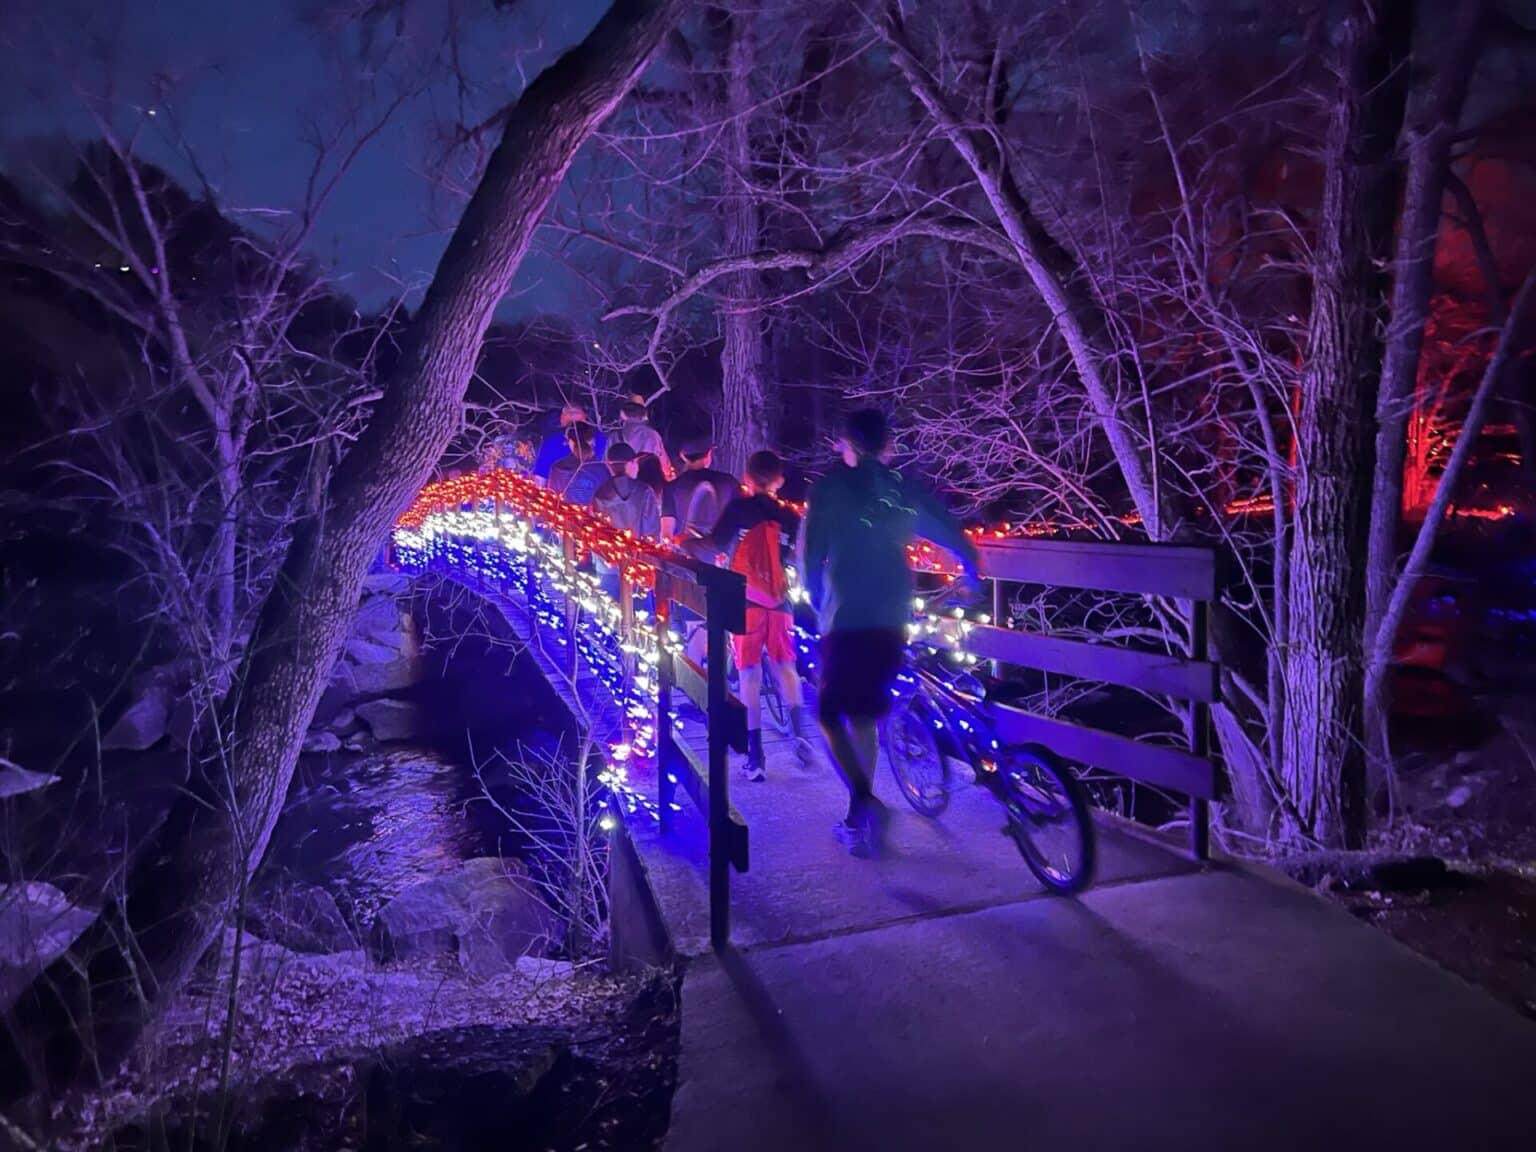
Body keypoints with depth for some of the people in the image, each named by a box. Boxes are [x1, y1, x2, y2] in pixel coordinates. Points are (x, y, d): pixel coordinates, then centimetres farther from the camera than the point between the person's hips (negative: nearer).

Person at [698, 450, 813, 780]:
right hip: (779, 601, 2)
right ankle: (798, 731, 0)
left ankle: (755, 756, 1)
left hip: (746, 601, -2)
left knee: (750, 674, 2)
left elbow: (714, 545, -8)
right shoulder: (788, 515, 6)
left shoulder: (738, 508, -1)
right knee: (784, 665, 19)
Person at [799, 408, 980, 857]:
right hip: (891, 622, 4)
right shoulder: (906, 487, 8)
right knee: (865, 715, 17)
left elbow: (810, 554, -3)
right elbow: (955, 538, 5)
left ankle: (866, 803, -14)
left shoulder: (829, 488, -1)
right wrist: (973, 575, 20)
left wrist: (820, 602, 12)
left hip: (845, 620, -4)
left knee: (831, 715, 6)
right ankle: (859, 818, 24)